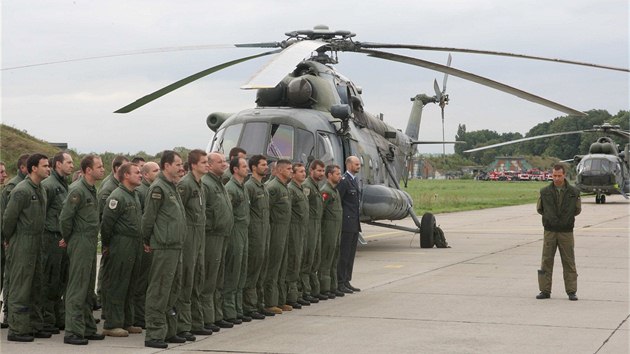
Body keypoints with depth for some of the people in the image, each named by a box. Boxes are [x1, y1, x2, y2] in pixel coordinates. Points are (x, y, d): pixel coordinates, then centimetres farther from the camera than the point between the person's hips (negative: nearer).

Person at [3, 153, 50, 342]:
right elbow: (8, 217, -14)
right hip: (22, 245, -9)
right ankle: (17, 330, 1)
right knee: (20, 289, -4)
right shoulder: (22, 190, -16)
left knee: (34, 287, 13)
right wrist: (9, 240, -2)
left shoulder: (41, 190, 12)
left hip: (35, 244, 9)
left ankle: (34, 326, 21)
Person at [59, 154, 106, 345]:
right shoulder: (77, 190, -17)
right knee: (77, 289, -6)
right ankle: (73, 332, -3)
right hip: (80, 243, -9)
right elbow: (65, 217, -19)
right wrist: (67, 238, -5)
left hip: (90, 243, 9)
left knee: (88, 289, 14)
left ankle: (88, 328, 22)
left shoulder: (92, 189, 13)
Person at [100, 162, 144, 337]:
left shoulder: (135, 195, 16)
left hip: (135, 247, 9)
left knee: (129, 286, 13)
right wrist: (106, 245, -6)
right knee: (116, 286, -4)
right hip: (121, 247, -9)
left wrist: (142, 242, 17)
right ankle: (112, 325, 0)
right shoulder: (117, 196, -13)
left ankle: (126, 322, 21)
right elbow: (106, 222, -14)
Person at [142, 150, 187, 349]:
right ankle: (154, 335, -3)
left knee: (172, 291, 14)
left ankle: (169, 332, 22)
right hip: (164, 247, -9)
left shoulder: (172, 187, 17)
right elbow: (148, 217, -11)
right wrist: (147, 241, -1)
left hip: (176, 247, 9)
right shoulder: (158, 188, -12)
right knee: (158, 293, -6)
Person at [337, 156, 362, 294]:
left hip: (355, 224, 9)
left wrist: (357, 220, 18)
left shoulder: (355, 179, 16)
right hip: (346, 224, -9)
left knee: (351, 254, 12)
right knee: (344, 253, -5)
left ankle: (346, 281, 18)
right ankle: (340, 283, -1)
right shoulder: (344, 180, -14)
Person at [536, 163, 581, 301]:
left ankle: (571, 291, 6)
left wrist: (566, 218, 7)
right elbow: (539, 208, 14)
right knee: (546, 261, 1)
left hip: (566, 232, -1)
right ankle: (545, 291, 7)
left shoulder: (573, 192, 0)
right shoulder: (545, 192, 2)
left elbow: (577, 210, 13)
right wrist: (551, 218, 8)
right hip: (550, 232, 1)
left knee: (569, 262, 1)